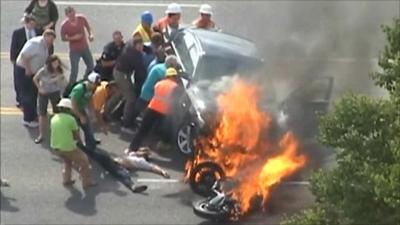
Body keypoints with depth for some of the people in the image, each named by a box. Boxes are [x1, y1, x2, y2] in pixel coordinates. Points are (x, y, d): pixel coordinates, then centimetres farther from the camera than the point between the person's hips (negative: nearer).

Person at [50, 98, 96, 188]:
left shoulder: (53, 119, 7)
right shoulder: (71, 119, -9)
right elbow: (76, 136, -4)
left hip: (55, 147, 6)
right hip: (68, 148, -6)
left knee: (67, 160, 35)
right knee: (83, 161, 17)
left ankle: (66, 180, 35)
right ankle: (87, 182, 21)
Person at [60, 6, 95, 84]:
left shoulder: (81, 18, -13)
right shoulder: (64, 25, -20)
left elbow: (87, 27, 8)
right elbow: (63, 38, -8)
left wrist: (90, 34, -11)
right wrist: (73, 38, -24)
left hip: (85, 48, 5)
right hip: (74, 50, -4)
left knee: (91, 67, 16)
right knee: (74, 70, -7)